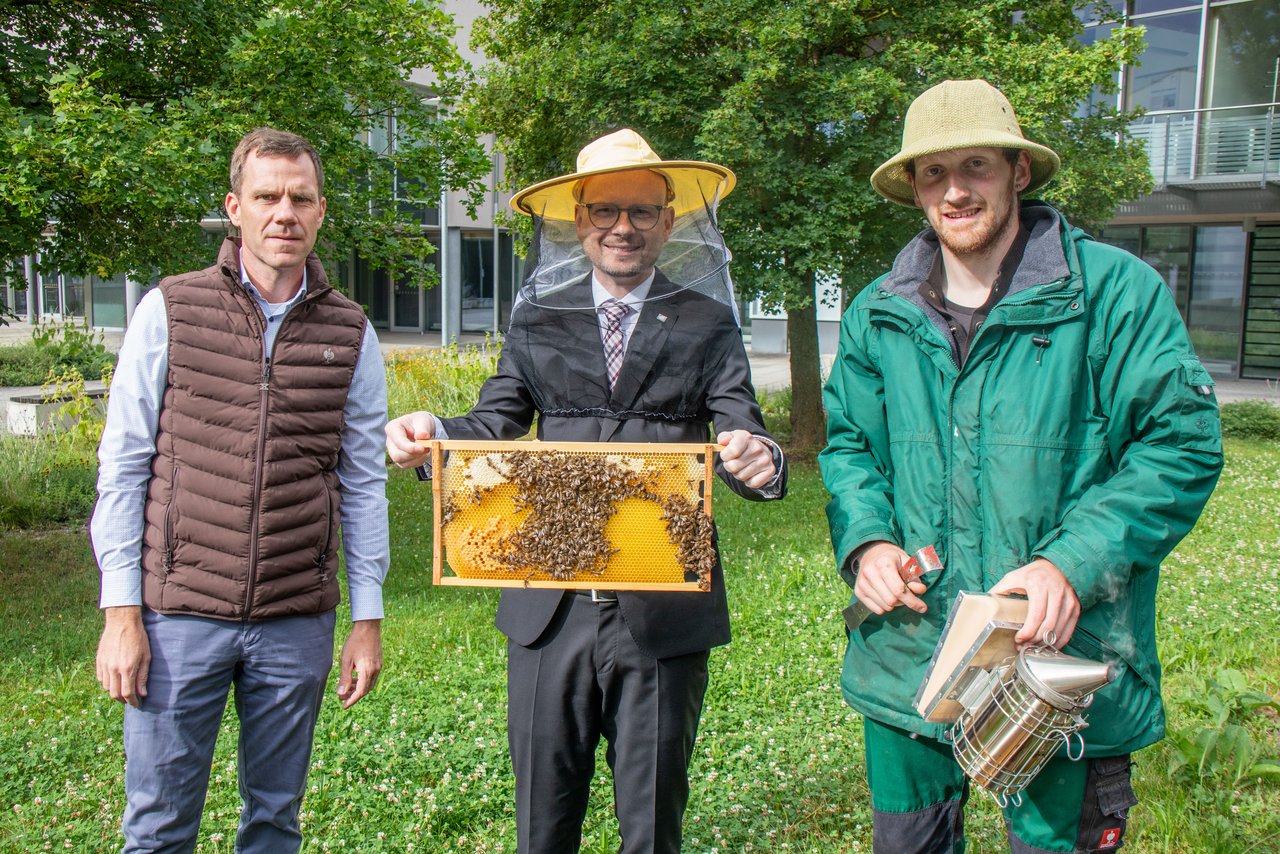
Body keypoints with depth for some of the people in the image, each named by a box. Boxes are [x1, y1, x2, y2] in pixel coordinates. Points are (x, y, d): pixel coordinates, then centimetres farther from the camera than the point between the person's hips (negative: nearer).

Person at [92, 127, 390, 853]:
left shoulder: (351, 335, 4)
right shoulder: (169, 311, 0)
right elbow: (123, 467, 0)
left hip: (299, 622, 2)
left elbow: (364, 484, 6)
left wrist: (368, 617, 4)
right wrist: (121, 611, -5)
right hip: (180, 613, -1)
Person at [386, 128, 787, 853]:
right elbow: (494, 426, 3)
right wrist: (429, 432, -18)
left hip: (664, 612, -1)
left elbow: (743, 435, -6)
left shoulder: (707, 323, 4)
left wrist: (759, 461, -30)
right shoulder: (538, 320, 10)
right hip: (551, 608, 2)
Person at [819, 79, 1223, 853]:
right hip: (907, 660, 4)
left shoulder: (1114, 290, -6)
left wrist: (1074, 563, -20)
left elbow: (1185, 440, -8)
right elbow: (846, 442, 14)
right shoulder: (879, 312, 7)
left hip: (1061, 657, -3)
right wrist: (866, 541, -5)